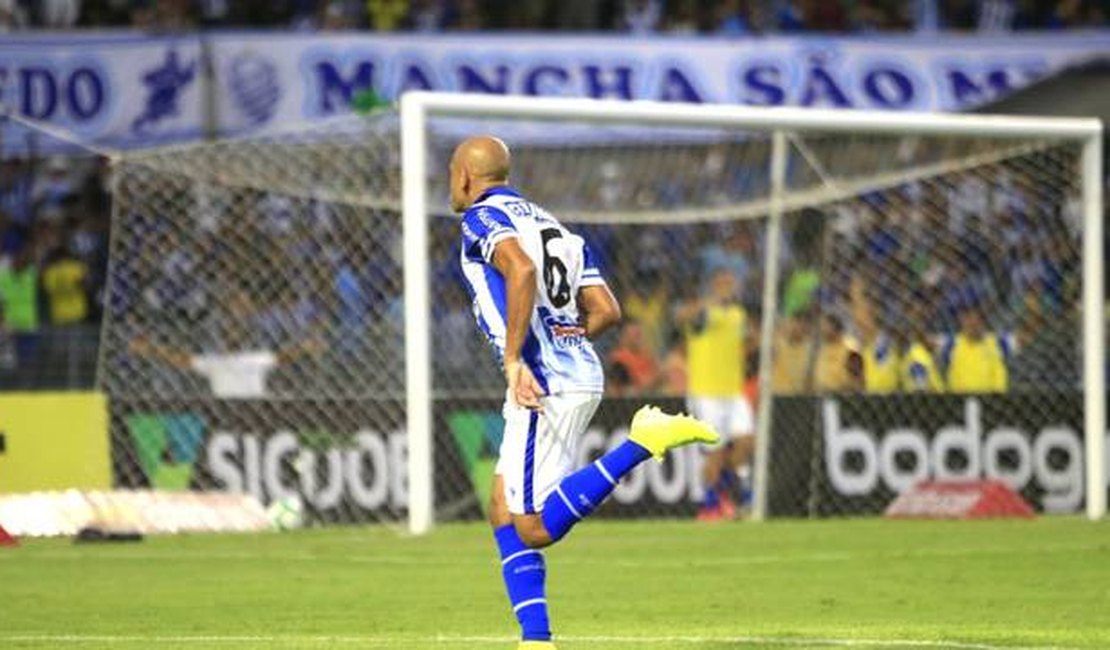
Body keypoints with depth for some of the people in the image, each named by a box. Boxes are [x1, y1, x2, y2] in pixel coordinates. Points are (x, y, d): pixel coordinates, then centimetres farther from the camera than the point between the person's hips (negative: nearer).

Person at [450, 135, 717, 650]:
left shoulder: (482, 218, -2)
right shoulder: (551, 224, 23)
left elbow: (522, 269, -24)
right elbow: (606, 311, 16)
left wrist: (513, 358, -24)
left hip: (544, 387, -9)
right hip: (582, 374, 9)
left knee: (535, 528, -12)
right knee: (503, 509, 15)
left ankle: (644, 441, -22)